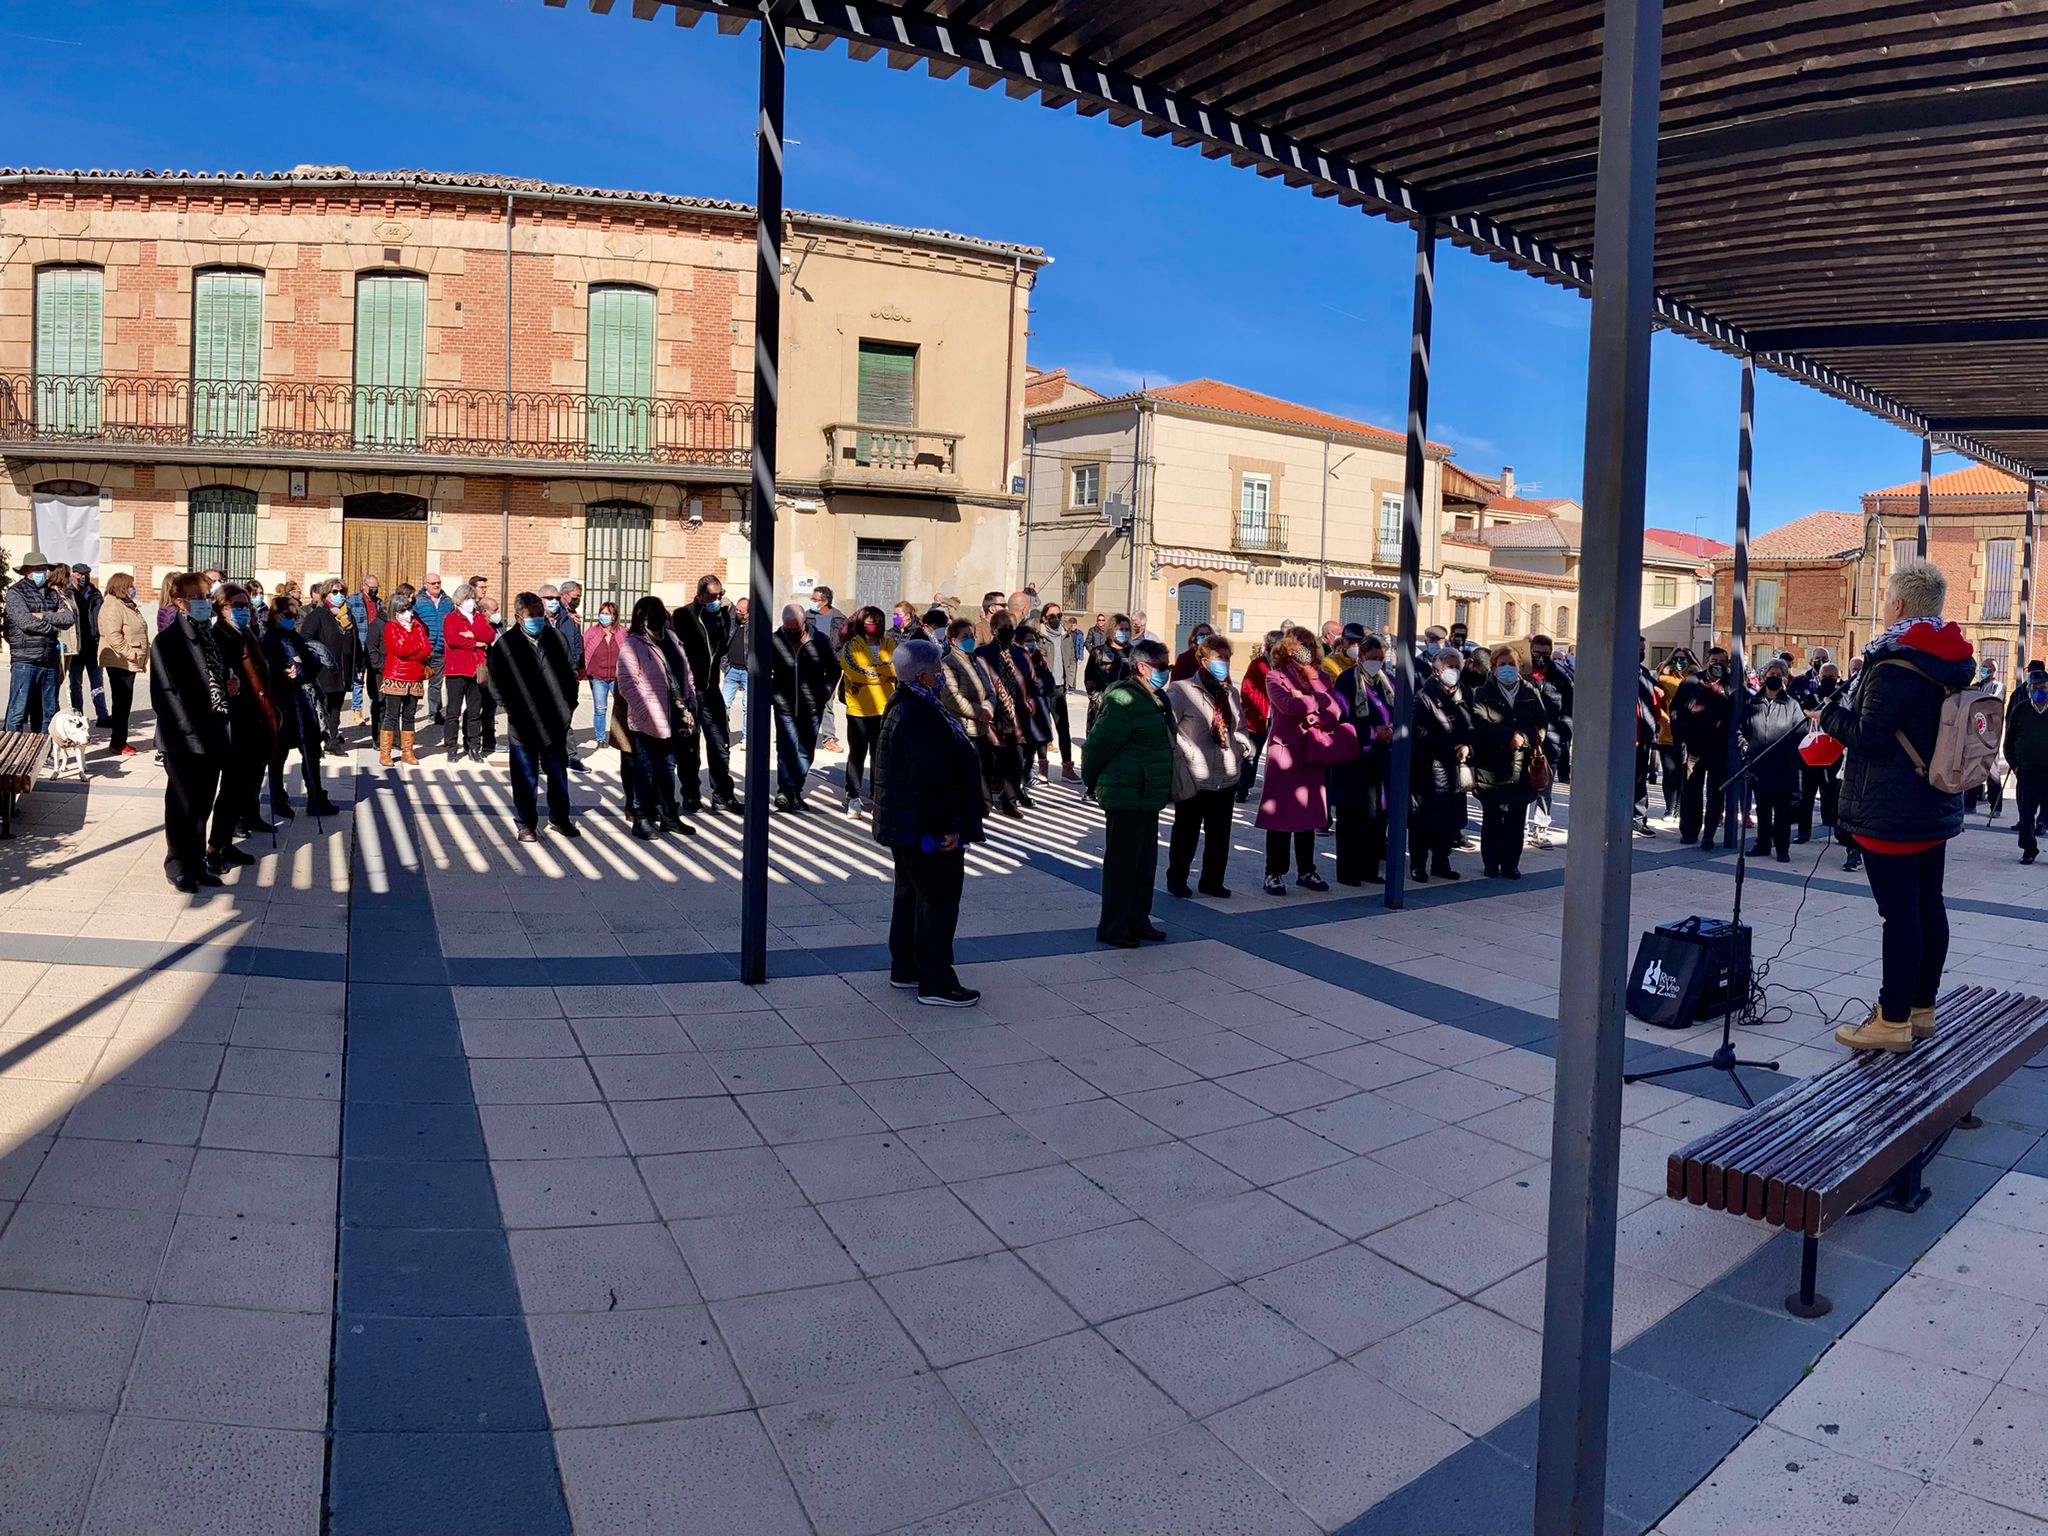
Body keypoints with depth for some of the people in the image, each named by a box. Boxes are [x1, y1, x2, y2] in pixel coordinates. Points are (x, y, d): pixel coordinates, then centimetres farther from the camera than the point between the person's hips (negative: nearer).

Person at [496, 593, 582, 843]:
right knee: (526, 779, 5)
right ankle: (527, 824, 17)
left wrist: (569, 707, 7)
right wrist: (514, 710, -4)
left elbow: (571, 673, 11)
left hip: (556, 723, 3)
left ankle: (560, 818, 30)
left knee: (558, 775, 15)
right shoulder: (505, 644, -4)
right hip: (523, 726, -3)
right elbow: (497, 684, 1)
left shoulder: (556, 637, 3)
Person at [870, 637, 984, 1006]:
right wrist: (947, 826, -23)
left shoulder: (902, 707, 10)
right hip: (926, 828, -11)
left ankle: (904, 968, 31)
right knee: (938, 900, -2)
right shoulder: (920, 715, -25)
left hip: (904, 824, 11)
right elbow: (931, 778, -27)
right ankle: (935, 983, 5)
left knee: (912, 894, 20)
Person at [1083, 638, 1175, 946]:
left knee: (1145, 862, 16)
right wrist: (1093, 781, -3)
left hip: (1148, 796, 10)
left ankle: (1138, 920, 27)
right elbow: (1098, 744, -17)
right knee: (1122, 863, -1)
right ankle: (1112, 927, 9)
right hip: (1126, 797, -9)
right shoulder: (1124, 700, -19)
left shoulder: (1155, 698, 12)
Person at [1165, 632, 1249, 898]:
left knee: (1220, 834, 12)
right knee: (1186, 833, 7)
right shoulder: (1182, 690, -10)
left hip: (1226, 778, 6)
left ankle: (1212, 881, 25)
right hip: (1193, 779, -6)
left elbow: (1239, 727, 25)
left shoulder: (1231, 693, 13)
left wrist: (1243, 747, 8)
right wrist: (1186, 756, -17)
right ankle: (1176, 880, 21)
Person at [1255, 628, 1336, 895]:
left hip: (1312, 754, 5)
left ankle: (1306, 871, 19)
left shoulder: (1319, 677, 13)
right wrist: (1317, 701, -4)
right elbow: (1289, 706, -20)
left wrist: (1313, 681, -7)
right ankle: (1274, 873, 3)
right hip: (1284, 751, -5)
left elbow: (1335, 714, -3)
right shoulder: (1275, 678, -1)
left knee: (1308, 813, 9)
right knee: (1280, 813, -3)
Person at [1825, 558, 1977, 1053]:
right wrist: (1846, 708, 20)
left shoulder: (1895, 664, -20)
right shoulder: (1953, 664, 10)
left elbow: (1869, 738, -20)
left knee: (1899, 914, -5)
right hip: (1936, 807, 9)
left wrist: (1830, 714, -3)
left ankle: (1893, 1022, 1)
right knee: (1928, 905, 14)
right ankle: (1922, 1008, 25)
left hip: (1890, 814, -9)